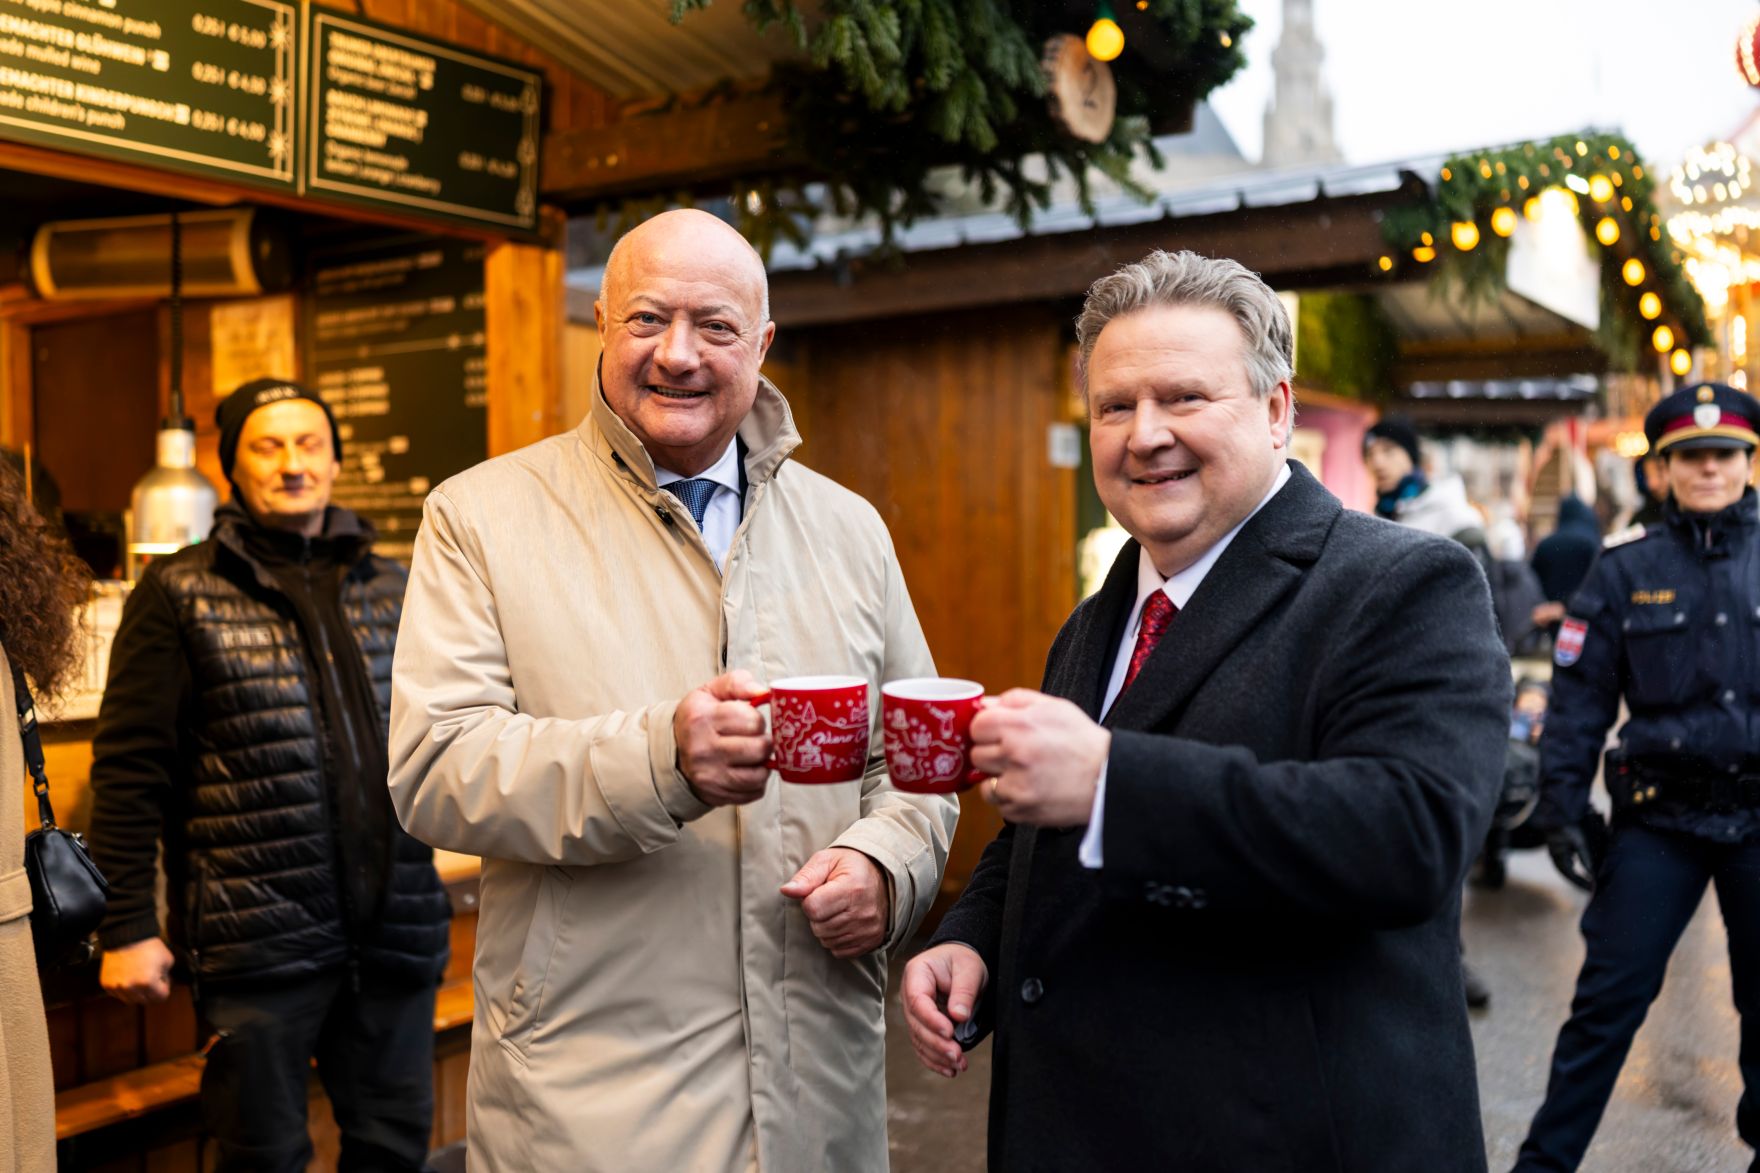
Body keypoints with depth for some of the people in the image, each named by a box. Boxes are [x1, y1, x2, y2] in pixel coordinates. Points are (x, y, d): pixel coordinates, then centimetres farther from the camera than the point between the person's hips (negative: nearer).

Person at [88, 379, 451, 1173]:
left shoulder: (393, 588, 10)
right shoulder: (178, 594, 0)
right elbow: (130, 769, -3)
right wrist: (127, 926, -6)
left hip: (396, 930, 4)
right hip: (260, 941, -3)